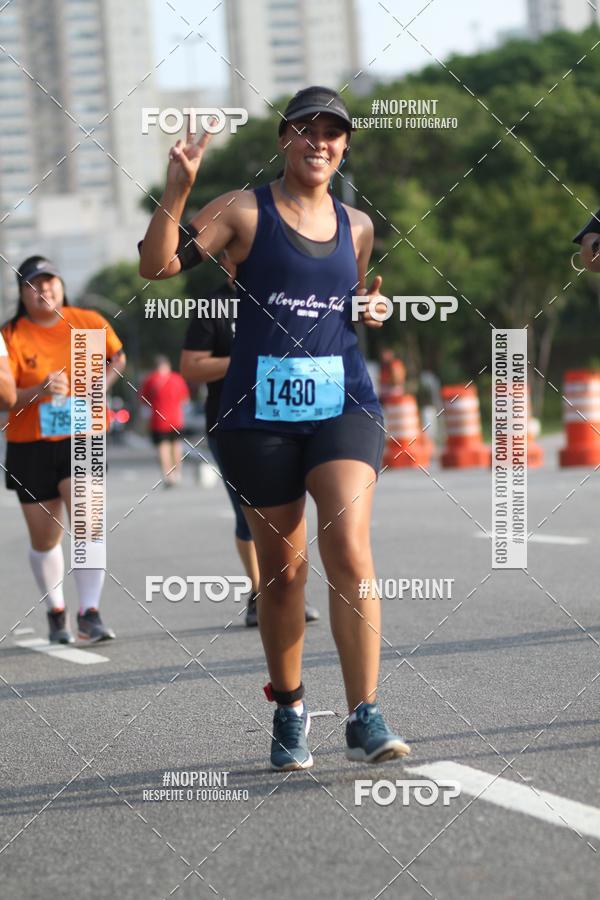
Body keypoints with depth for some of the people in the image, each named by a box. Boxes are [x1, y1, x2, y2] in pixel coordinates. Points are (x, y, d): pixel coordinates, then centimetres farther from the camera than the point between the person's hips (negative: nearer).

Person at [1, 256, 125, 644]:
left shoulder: (88, 323, -1)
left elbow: (117, 357, 19)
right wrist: (40, 390, -30)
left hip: (80, 441, 0)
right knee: (45, 539, 7)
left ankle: (90, 614, -17)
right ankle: (57, 613, 26)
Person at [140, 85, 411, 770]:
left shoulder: (357, 225, 12)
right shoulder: (245, 212, 0)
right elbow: (157, 265, -9)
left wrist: (372, 310, 7)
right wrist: (177, 189, -20)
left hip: (343, 405, 2)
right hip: (260, 412, -2)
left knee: (349, 550, -15)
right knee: (282, 567, 7)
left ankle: (365, 719, -13)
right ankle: (289, 713, 25)